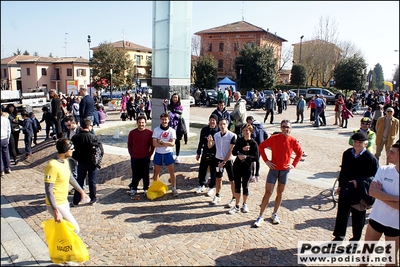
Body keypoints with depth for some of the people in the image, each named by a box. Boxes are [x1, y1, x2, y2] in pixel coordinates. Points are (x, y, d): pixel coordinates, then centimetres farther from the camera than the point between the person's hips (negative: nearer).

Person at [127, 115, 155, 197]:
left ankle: (146, 189, 21)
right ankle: (134, 188, 25)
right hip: (134, 158, 1)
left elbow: (152, 145, 0)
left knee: (145, 174, 8)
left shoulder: (149, 132, -6)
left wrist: (149, 155, -2)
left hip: (145, 158, -1)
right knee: (135, 174, 11)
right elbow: (129, 144, 9)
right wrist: (131, 154, 3)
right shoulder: (132, 132, -1)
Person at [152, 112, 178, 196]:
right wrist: (166, 143, -17)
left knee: (172, 172, 0)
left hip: (168, 154, -1)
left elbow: (172, 143, -15)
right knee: (156, 172, 12)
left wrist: (161, 142, -19)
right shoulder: (156, 130, -4)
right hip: (158, 154, 1)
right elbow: (154, 143, -13)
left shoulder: (172, 130, -5)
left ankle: (174, 189, 13)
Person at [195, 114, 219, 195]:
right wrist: (198, 153, 11)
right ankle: (201, 185, 33)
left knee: (213, 172, 9)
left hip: (215, 155, -3)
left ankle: (211, 187, 26)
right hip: (205, 154, 3)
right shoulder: (204, 129, 1)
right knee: (202, 170, 12)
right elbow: (201, 142, 9)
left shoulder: (219, 131, -10)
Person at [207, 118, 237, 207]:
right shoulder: (216, 135, 0)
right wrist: (209, 141, -20)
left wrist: (224, 162, -14)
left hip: (228, 160, -5)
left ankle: (234, 199, 14)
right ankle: (217, 196, 29)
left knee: (232, 180, 1)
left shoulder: (232, 136, -16)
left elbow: (231, 151, -15)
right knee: (218, 178, 15)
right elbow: (210, 146, 2)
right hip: (218, 159, 5)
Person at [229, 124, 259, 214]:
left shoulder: (253, 143, -7)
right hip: (237, 166, 3)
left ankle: (245, 204, 30)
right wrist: (242, 149, -18)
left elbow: (256, 157, -11)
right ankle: (237, 206, 21)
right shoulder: (239, 141, 3)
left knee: (245, 186, 7)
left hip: (247, 168, -3)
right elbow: (233, 152, -3)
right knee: (237, 186, 8)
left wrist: (246, 157, -25)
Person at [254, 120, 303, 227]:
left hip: (285, 170, 2)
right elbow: (261, 146, -2)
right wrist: (266, 160, -7)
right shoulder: (274, 138, -9)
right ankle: (260, 216, 5)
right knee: (268, 192, -4)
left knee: (280, 193, 13)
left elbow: (299, 152, 13)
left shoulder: (293, 141, -3)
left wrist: (294, 164, 3)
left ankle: (275, 214, 30)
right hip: (274, 169, -2)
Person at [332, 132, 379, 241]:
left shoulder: (370, 158, -15)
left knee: (358, 215, 11)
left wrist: (358, 182, -25)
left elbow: (374, 177, -15)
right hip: (346, 189, 5)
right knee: (342, 213, 13)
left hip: (360, 192, -4)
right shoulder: (347, 154, 1)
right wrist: (340, 185, 11)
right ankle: (339, 236, 29)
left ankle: (356, 238, 31)